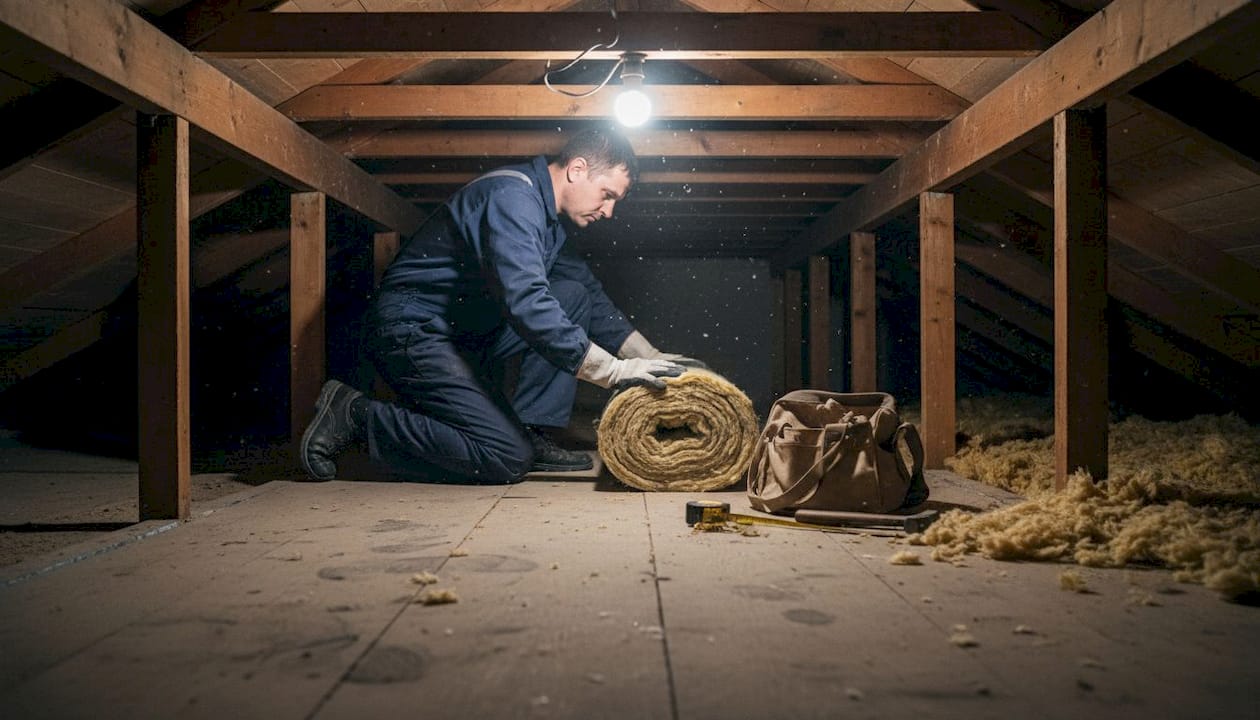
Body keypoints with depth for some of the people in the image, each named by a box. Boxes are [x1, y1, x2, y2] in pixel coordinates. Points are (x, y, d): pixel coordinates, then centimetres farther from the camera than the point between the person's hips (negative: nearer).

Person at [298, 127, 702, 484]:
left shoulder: (548, 216, 13)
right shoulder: (513, 195, -19)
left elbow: (592, 295, 21)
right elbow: (526, 304, -31)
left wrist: (648, 356, 8)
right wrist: (613, 370, -30)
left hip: (465, 337, 10)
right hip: (412, 332, -10)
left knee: (575, 296, 2)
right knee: (508, 458, -18)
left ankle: (535, 435, -2)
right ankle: (355, 416, -7)